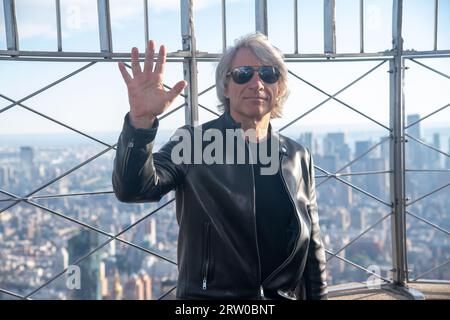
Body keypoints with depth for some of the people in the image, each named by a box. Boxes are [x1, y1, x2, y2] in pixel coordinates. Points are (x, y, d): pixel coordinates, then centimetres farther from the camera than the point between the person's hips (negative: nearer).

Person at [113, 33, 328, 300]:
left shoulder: (298, 157, 2)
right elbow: (132, 189, -21)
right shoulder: (194, 142, -7)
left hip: (287, 295, 3)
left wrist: (318, 295, 6)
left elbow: (312, 244, 7)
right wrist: (141, 121, -35)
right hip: (209, 295, -2)